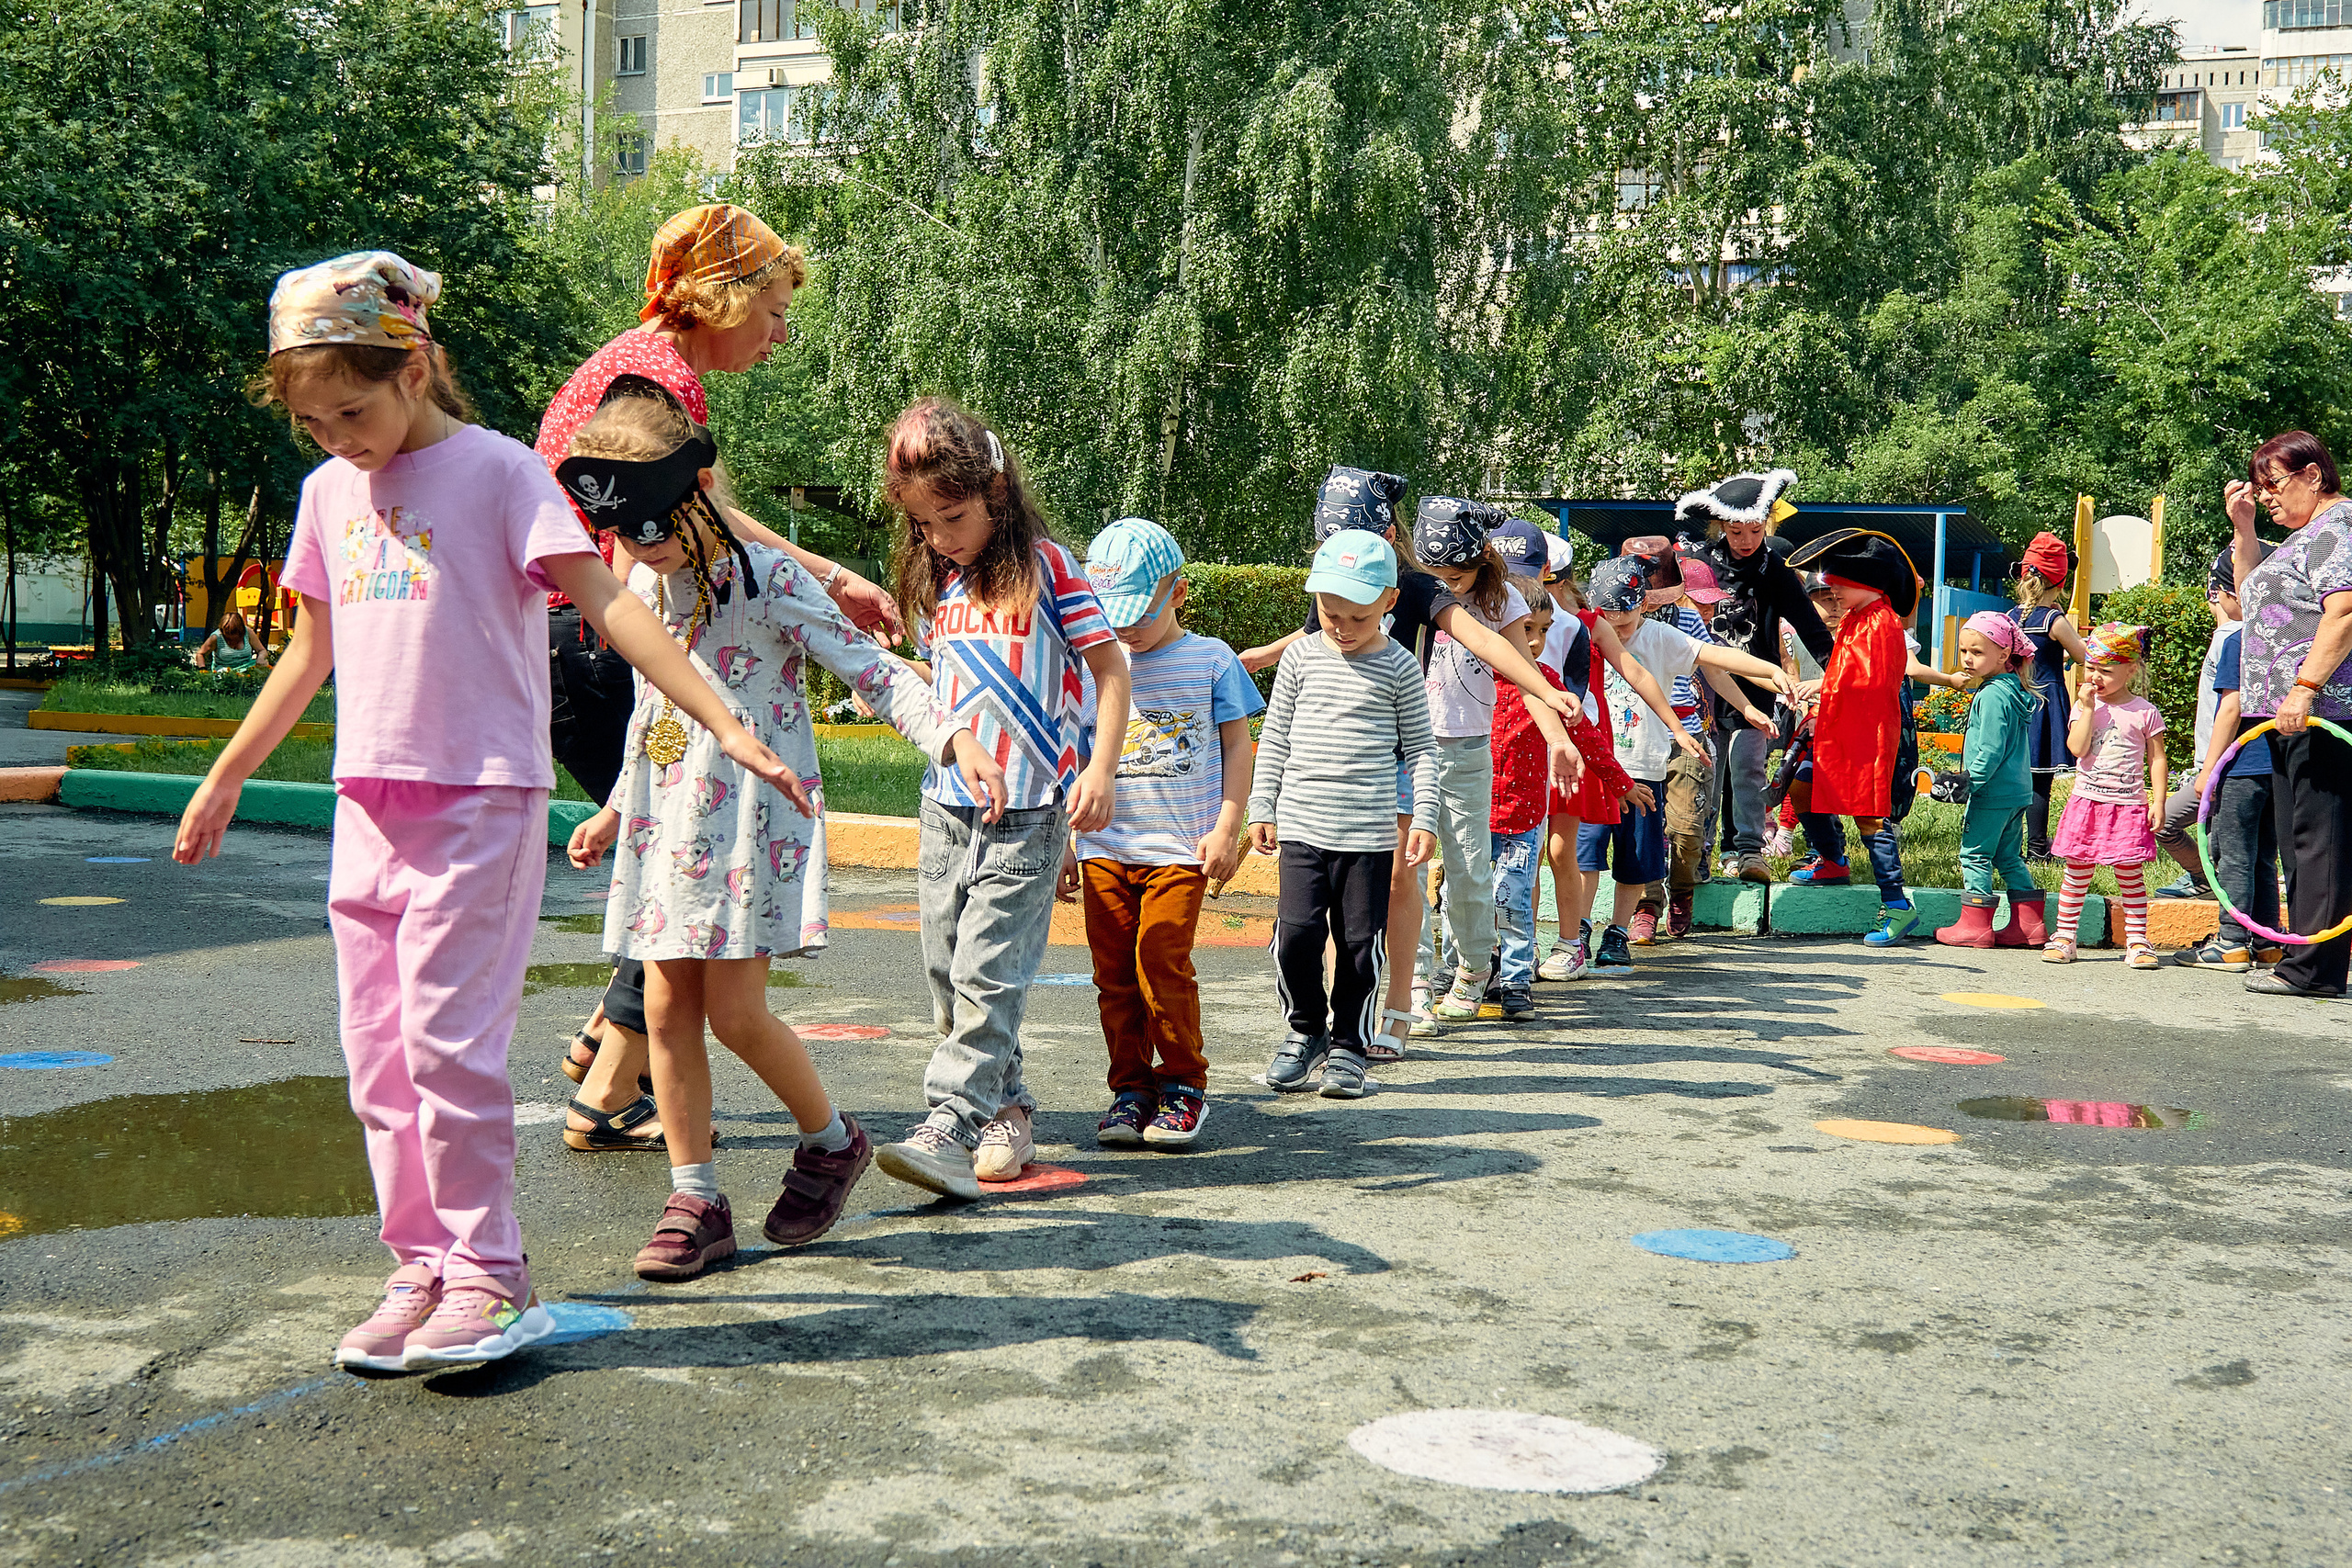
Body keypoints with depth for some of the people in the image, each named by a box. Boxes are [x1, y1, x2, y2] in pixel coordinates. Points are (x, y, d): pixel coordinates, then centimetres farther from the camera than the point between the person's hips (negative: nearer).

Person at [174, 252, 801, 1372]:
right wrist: (224, 778, 31)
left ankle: (489, 1278, 3)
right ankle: (423, 1269, 17)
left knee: (449, 1039, -9)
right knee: (377, 1055, 7)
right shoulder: (328, 491, 13)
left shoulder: (496, 471, -6)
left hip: (481, 797, -6)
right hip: (367, 804, 7)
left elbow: (606, 606, -11)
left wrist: (724, 725, -21)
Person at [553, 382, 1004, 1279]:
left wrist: (952, 740, -26)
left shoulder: (767, 581, -11)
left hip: (750, 820, -6)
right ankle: (695, 1200, 13)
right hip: (668, 826, 7)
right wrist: (614, 809, 29)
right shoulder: (641, 587, 11)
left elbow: (870, 671, -13)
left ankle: (831, 1140, 18)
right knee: (666, 1008, 3)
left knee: (735, 1012, -9)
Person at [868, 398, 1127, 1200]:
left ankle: (949, 1125, -14)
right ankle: (1004, 1109, 20)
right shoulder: (932, 586, 13)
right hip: (947, 803, 6)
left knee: (989, 972, -12)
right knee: (948, 972, 7)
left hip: (1027, 810, -6)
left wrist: (1100, 768, -10)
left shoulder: (1046, 568, -4)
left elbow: (1109, 667, -2)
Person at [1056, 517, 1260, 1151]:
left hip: (1179, 850, -3)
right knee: (1114, 973, 3)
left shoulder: (1211, 661, 2)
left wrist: (1226, 829, -2)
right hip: (1103, 849, 3)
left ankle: (1184, 1085, 6)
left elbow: (1236, 746, 6)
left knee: (1162, 964, -10)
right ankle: (1132, 1087, 16)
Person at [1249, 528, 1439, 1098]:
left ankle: (1348, 1045, 18)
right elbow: (1274, 737, 11)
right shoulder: (1301, 655, 5)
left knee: (1360, 942, 2)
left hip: (1369, 832, -1)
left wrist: (1424, 819, -1)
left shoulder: (1399, 666, 1)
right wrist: (1261, 809, 8)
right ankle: (1305, 1030, 13)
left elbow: (1421, 747, 6)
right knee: (1297, 932, -9)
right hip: (1301, 825, 1)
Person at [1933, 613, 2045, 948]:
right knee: (2009, 856, 15)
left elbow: (1991, 750, -22)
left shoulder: (1992, 695, -17)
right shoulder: (2014, 690, 13)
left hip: (1993, 793, -10)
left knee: (1975, 854, 0)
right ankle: (2029, 924, 17)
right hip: (2017, 792, 10)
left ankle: (1975, 924, 4)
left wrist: (1969, 780, -17)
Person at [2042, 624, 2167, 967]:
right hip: (2087, 802, 2)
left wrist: (2158, 800, -3)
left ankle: (2137, 940, 9)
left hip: (2129, 806, -2)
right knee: (2077, 873, 7)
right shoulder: (2083, 706, 4)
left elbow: (2156, 759, 3)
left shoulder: (2145, 712, 1)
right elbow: (2077, 748, -10)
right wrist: (2088, 708, -12)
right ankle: (2064, 936, 14)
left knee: (2129, 875, 2)